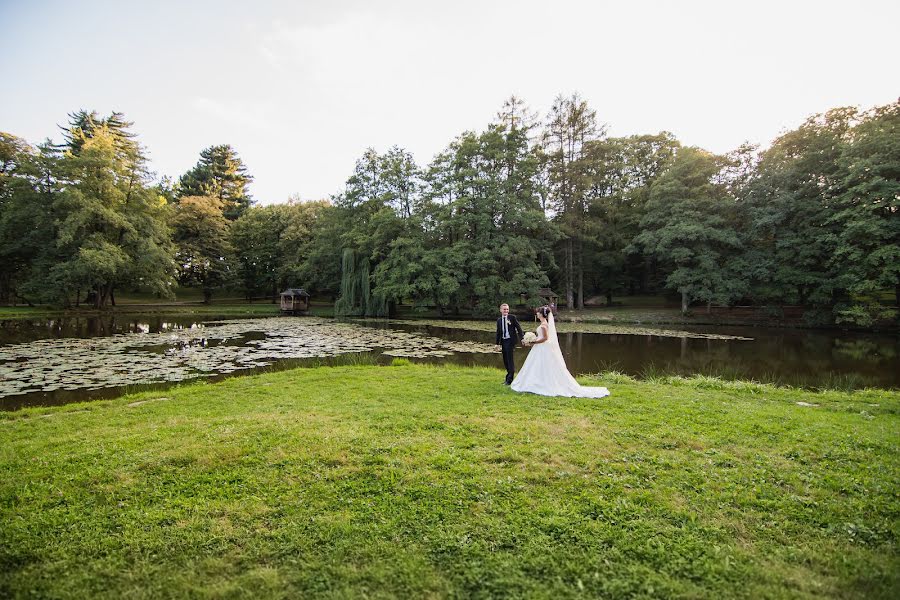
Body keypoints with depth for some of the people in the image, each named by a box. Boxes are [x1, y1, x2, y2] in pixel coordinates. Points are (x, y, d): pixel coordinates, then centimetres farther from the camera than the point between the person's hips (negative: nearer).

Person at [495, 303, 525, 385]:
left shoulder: (512, 317, -3)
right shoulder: (499, 320, 11)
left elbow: (518, 328, -6)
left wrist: (522, 337, -14)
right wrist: (498, 343, 13)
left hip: (510, 340, -6)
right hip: (503, 341, 6)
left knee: (510, 359, -6)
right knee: (505, 360, 10)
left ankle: (509, 379, 1)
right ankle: (509, 377, 23)